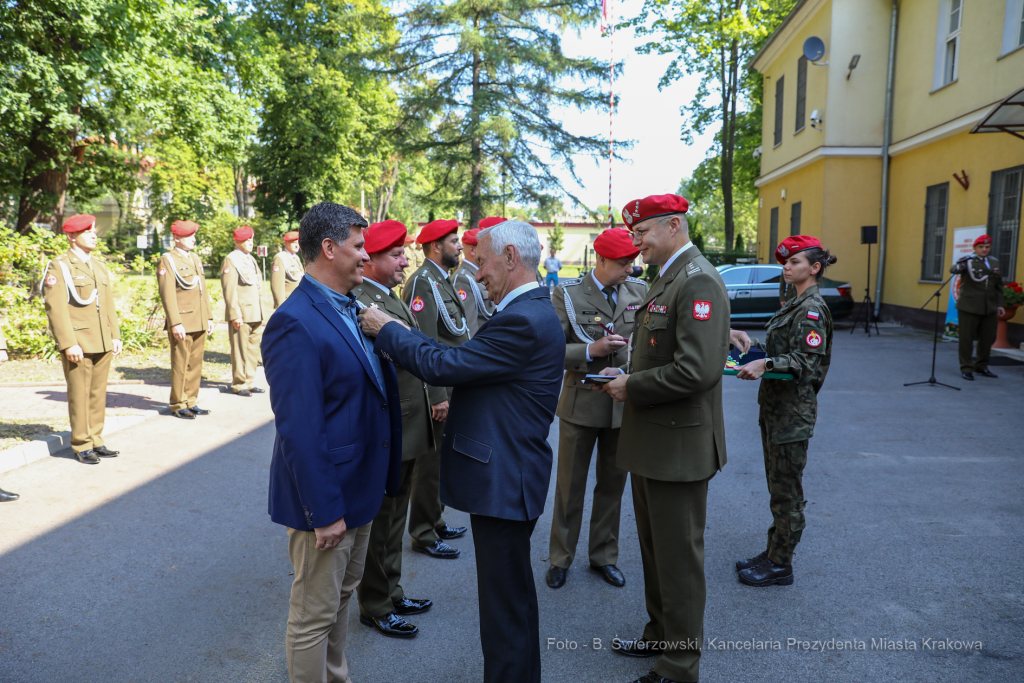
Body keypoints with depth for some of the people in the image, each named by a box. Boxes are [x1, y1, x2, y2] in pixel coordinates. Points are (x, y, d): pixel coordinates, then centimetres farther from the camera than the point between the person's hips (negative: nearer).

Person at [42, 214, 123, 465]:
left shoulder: (100, 267, 16)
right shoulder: (59, 267, -6)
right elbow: (56, 308, -12)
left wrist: (115, 336, 11)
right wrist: (69, 344, -18)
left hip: (102, 345, 6)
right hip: (78, 345, -6)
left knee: (98, 394, 10)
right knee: (79, 395, 0)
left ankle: (96, 441, 19)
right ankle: (81, 445, 10)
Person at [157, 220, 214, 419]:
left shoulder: (195, 259, 16)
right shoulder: (167, 261, -7)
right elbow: (167, 294, -13)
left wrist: (209, 317, 15)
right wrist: (175, 323, -19)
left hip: (199, 323, 7)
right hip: (182, 324, -7)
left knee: (196, 364, 10)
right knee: (180, 365, 0)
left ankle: (190, 402, 20)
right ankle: (178, 405, 10)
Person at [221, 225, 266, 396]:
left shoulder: (251, 259, 18)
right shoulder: (230, 260, -8)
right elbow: (229, 289, -13)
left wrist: (260, 312, 17)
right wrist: (235, 314, -18)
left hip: (255, 314, 8)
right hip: (241, 314, -8)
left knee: (253, 349, 10)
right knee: (240, 349, -1)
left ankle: (249, 382, 20)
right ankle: (239, 384, 8)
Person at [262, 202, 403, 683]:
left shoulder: (351, 309, 5)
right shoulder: (295, 323, -23)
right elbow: (299, 431, -25)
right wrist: (324, 511, -22)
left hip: (358, 489, 10)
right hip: (327, 500, -9)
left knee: (342, 594, 26)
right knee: (314, 615, 10)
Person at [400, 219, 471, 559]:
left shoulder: (443, 281, 14)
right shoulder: (423, 282, -16)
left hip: (451, 388, 10)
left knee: (440, 461, 19)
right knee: (430, 464, 2)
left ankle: (435, 522, 34)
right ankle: (423, 535, 16)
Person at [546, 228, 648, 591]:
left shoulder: (640, 291, 1)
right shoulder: (568, 294, -8)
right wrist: (591, 350, -25)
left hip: (623, 402, 3)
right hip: (581, 402, -3)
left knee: (612, 485, 15)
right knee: (570, 486, 10)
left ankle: (604, 555, 33)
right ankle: (560, 558, 28)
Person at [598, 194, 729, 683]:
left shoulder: (698, 282, -19)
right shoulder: (666, 279, 14)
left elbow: (697, 369, -29)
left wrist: (631, 388, -18)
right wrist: (626, 374, 5)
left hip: (678, 444, -10)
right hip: (651, 441, 10)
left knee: (679, 559, 4)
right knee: (654, 549, 22)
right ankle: (659, 635, 41)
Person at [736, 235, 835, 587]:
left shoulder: (812, 308, -15)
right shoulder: (796, 304, 14)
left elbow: (806, 361, -24)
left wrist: (765, 364, -34)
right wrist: (756, 351, 12)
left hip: (793, 411, -10)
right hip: (776, 408, 10)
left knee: (786, 491, 1)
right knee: (778, 488, 17)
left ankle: (780, 565, 13)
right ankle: (773, 553, 29)